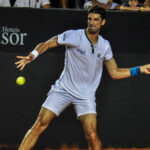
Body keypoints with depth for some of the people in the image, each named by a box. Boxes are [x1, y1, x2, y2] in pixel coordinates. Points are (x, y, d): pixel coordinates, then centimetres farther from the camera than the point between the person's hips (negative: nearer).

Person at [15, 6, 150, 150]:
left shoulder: (105, 45, 4)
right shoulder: (73, 36, -10)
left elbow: (115, 73, 10)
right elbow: (46, 44, -7)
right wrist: (32, 56, -26)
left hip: (86, 96, 2)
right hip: (63, 89, -2)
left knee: (92, 135, -14)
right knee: (40, 125, -10)